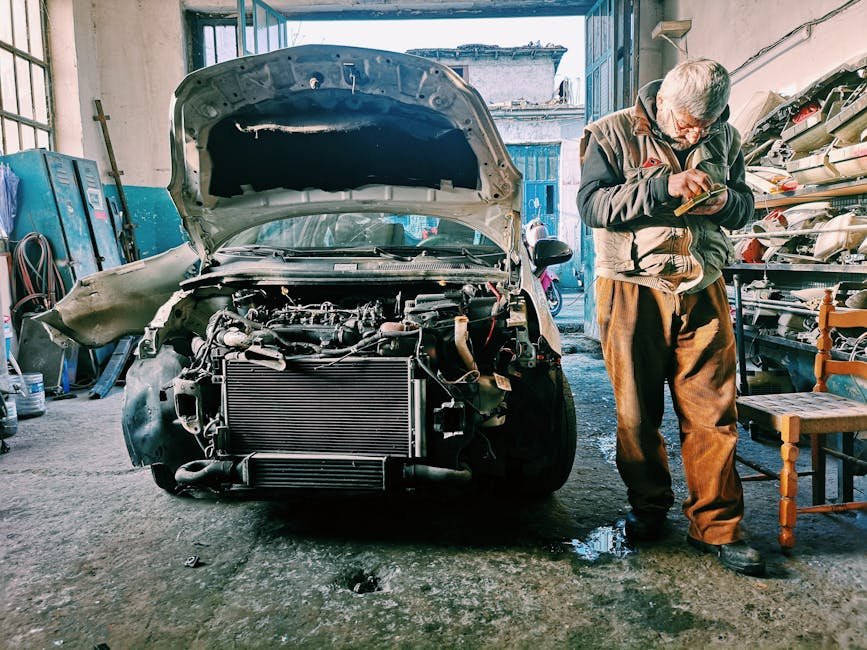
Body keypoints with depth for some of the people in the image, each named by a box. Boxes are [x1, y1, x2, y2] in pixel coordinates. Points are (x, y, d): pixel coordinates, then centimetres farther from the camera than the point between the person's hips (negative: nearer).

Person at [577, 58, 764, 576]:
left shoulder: (725, 139, 12)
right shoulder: (614, 134, -1)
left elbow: (745, 203, 19)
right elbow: (592, 204, -12)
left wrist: (725, 202, -4)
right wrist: (663, 187, -21)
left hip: (703, 290, 3)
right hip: (634, 289, -2)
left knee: (713, 414, 0)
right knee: (638, 413, 5)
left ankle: (717, 527, 12)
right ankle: (649, 508, 25)